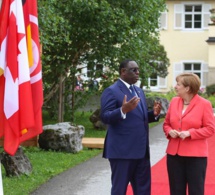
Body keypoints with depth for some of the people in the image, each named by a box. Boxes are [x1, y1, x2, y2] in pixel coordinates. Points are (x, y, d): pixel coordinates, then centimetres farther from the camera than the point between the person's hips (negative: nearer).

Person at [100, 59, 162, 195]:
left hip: (141, 150, 8)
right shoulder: (111, 91, -9)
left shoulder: (139, 91, 17)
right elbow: (105, 117, -17)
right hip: (122, 150, -8)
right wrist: (123, 110, -32)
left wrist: (154, 113, 0)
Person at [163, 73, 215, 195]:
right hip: (174, 154, 5)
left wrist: (190, 133, -18)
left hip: (196, 155, -5)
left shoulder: (204, 104, -7)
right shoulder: (174, 101, 9)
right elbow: (166, 123, 17)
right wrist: (169, 131, -6)